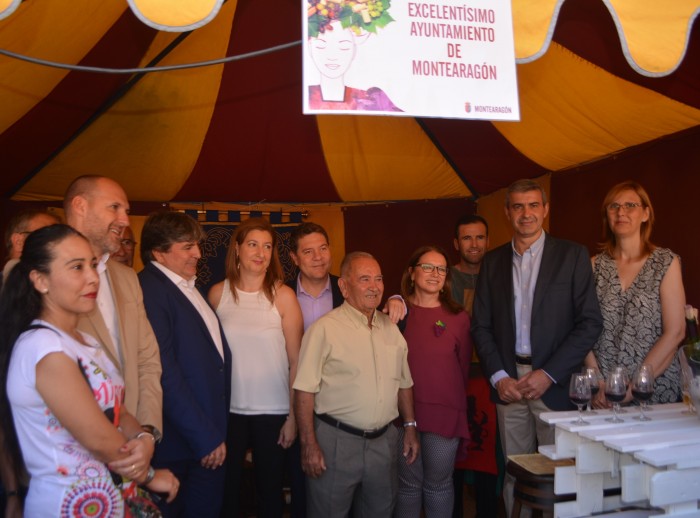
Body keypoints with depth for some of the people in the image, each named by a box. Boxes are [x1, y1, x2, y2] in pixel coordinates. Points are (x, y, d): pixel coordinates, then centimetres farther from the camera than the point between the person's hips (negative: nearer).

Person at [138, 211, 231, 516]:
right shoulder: (149, 289, -17)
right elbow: (164, 374, -22)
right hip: (181, 442, -8)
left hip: (211, 434, 8)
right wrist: (205, 437, -18)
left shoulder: (189, 287, 11)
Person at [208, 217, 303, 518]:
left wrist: (293, 415, -5)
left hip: (273, 412, -1)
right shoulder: (218, 293, 0)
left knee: (271, 490, 12)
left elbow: (296, 361, -4)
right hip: (227, 410, 1)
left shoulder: (283, 295, -6)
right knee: (226, 489, 13)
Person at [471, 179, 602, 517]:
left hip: (555, 384, -2)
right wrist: (498, 376, -5)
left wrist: (548, 374, -11)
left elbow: (590, 322, -5)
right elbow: (481, 326, 8)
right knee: (514, 473, 8)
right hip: (509, 383, 2)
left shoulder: (572, 255, 0)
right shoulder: (492, 261, 9)